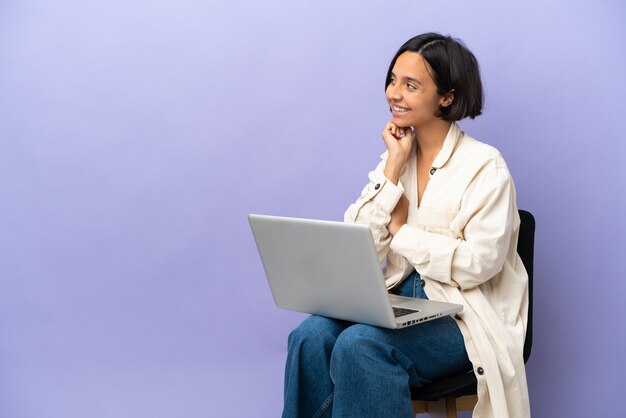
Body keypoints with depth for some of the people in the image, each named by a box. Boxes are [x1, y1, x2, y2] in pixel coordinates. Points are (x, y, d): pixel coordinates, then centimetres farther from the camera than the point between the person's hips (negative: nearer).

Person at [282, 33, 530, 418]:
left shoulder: (484, 166, -9)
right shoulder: (395, 158, 8)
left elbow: (478, 264, -18)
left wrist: (401, 230, -9)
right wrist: (394, 168, -8)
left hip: (464, 316, -5)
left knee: (360, 345, -30)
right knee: (311, 336, -23)